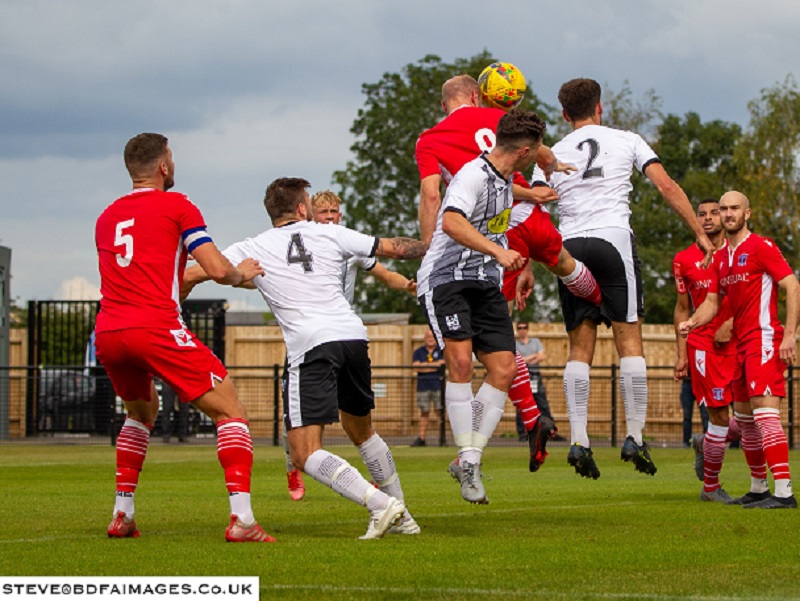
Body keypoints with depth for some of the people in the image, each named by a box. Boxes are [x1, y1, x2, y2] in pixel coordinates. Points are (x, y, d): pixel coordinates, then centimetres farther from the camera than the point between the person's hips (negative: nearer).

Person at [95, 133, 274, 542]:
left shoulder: (106, 217, 21)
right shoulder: (177, 206, 3)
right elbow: (218, 270, -3)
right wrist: (242, 273, 17)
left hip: (107, 334, 6)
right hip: (156, 328, -6)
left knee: (141, 413, 32)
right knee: (230, 412, 1)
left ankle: (122, 515, 24)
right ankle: (241, 519, -15)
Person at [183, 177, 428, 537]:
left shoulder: (253, 249, 12)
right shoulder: (329, 234, 16)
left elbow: (192, 275, 14)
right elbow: (394, 248, 19)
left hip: (310, 346, -4)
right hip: (353, 335, 4)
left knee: (305, 455, -7)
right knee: (361, 431, 27)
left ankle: (381, 505, -25)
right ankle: (401, 517, 30)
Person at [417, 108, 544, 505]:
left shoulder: (506, 179, 12)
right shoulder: (474, 176, -17)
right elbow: (451, 222, -36)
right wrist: (498, 251, -46)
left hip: (486, 284, 9)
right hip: (445, 279, -8)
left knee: (504, 369, -4)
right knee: (461, 360, -24)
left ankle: (469, 460, 3)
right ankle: (467, 456, -15)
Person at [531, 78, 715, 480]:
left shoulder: (552, 155, 15)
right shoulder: (626, 141, 10)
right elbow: (667, 186, 2)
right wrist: (700, 233, 4)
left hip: (569, 248, 2)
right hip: (613, 239, -2)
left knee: (580, 348, 4)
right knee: (629, 341, 0)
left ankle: (578, 442, -7)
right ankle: (634, 437, -6)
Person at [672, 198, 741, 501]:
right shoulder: (684, 260, 6)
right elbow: (682, 309, 10)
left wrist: (731, 324, -12)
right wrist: (681, 355, 6)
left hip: (737, 342, 2)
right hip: (703, 345, -2)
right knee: (720, 416, -7)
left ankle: (706, 444, 26)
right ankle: (711, 487, 8)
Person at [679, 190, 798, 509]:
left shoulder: (761, 247, -8)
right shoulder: (721, 258, 17)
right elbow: (712, 300, 18)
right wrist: (692, 322, -4)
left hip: (764, 338, -9)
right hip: (742, 343, 9)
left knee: (765, 411, -18)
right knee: (744, 417, 13)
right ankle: (758, 489, 22)